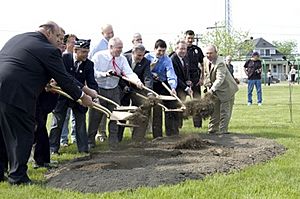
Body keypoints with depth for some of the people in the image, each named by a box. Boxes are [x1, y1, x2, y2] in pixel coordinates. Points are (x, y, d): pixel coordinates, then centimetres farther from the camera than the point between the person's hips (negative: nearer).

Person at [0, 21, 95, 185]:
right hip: (16, 94, -8)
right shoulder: (49, 50, -5)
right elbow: (63, 79, 0)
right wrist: (82, 96, 14)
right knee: (21, 135, 6)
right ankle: (18, 176, 12)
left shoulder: (17, 38, 20)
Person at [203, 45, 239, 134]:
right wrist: (208, 86, -3)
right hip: (216, 90, 8)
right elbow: (206, 74, 10)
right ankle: (212, 129, 21)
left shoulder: (220, 63, -27)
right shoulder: (205, 60, -2)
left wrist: (212, 89, -45)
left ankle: (222, 131, 5)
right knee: (215, 110, 14)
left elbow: (219, 79, -35)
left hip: (226, 90, -8)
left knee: (225, 112, -2)